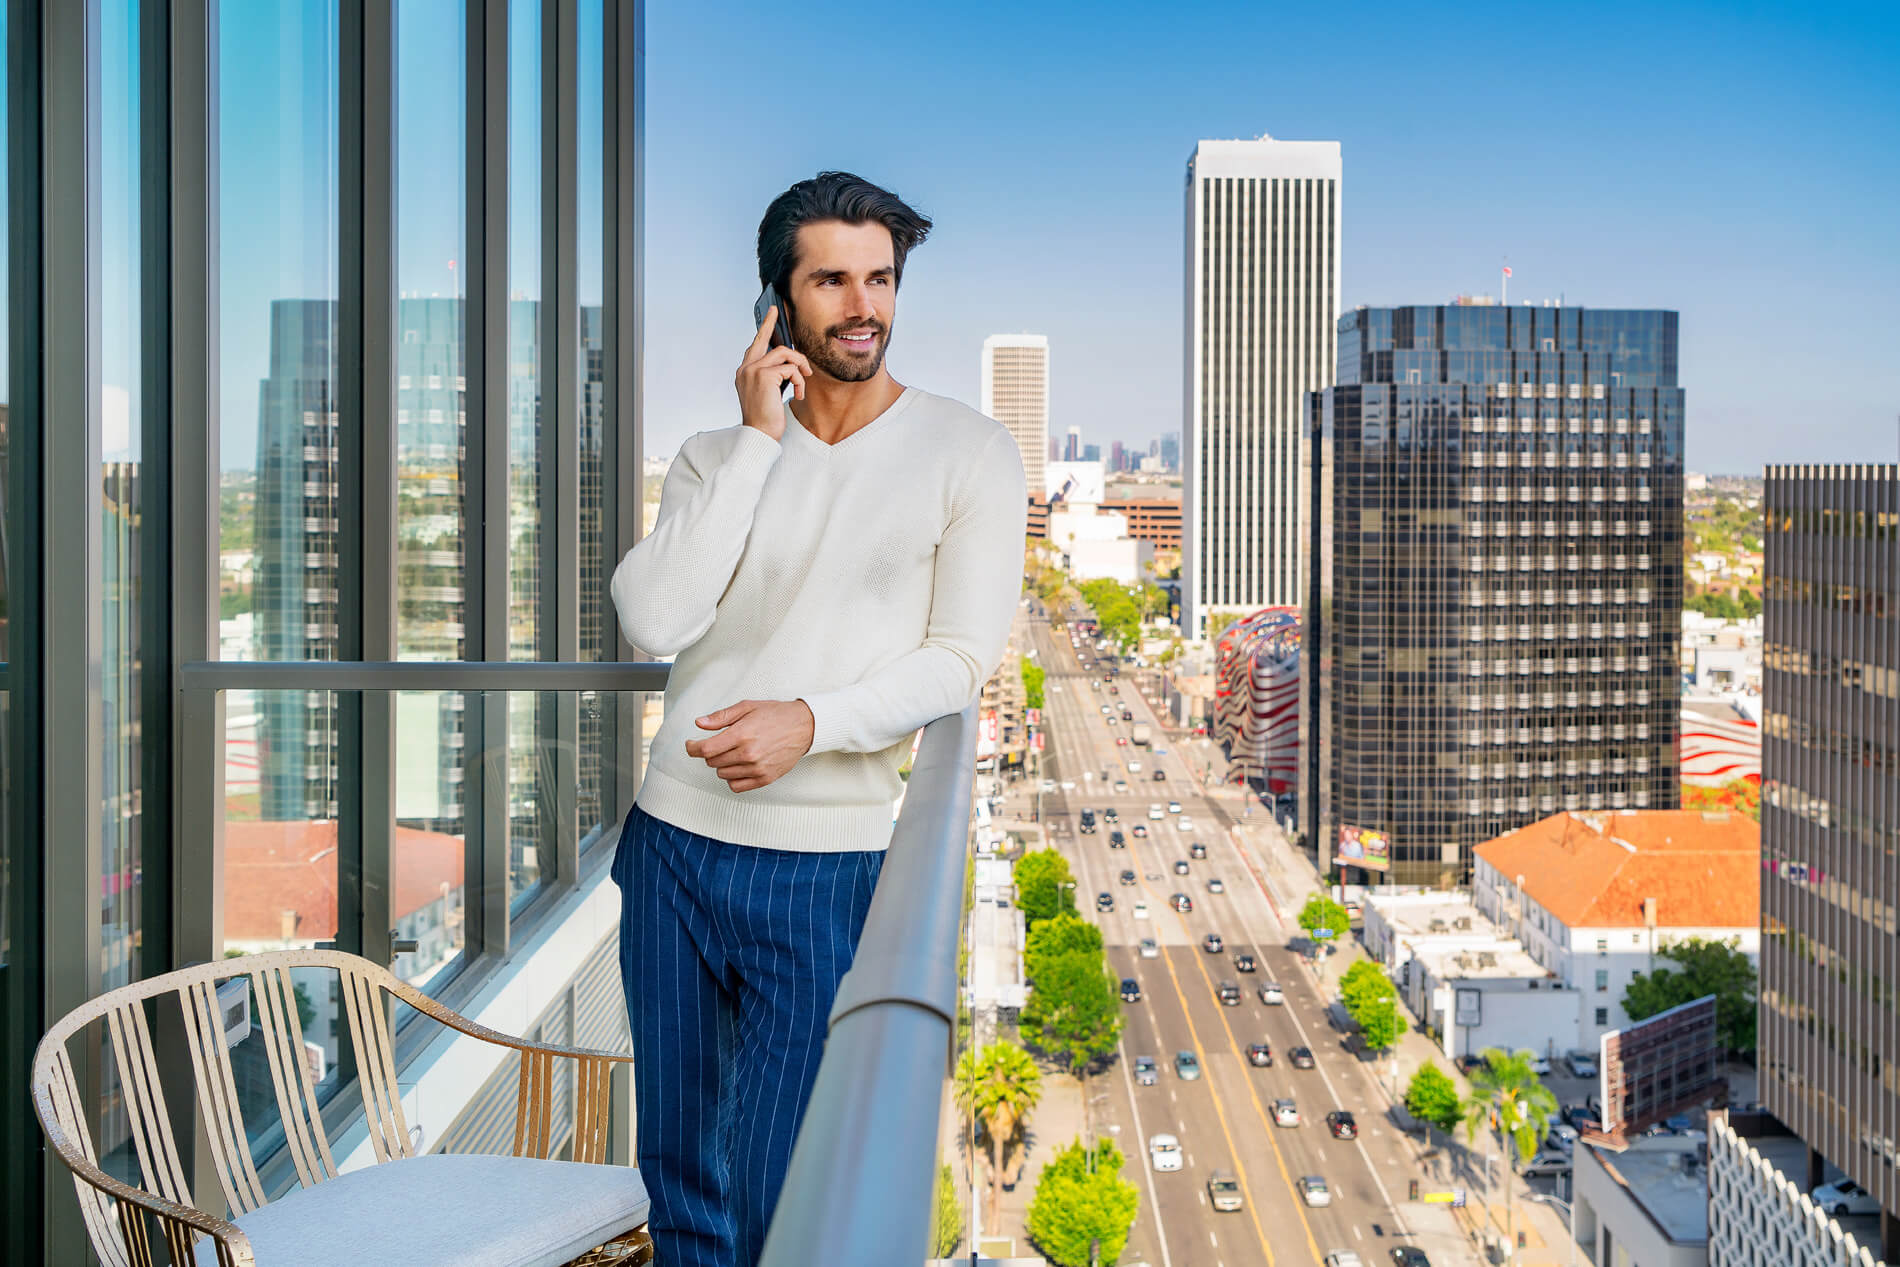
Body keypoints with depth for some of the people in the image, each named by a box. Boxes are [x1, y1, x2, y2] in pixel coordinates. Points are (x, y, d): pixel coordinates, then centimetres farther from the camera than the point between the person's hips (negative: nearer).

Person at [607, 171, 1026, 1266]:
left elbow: (963, 660, -7)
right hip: (672, 845, 4)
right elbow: (656, 623, -8)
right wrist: (759, 441, -8)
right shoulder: (717, 456, 8)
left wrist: (813, 721, -22)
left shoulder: (970, 453, -1)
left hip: (829, 860, -4)